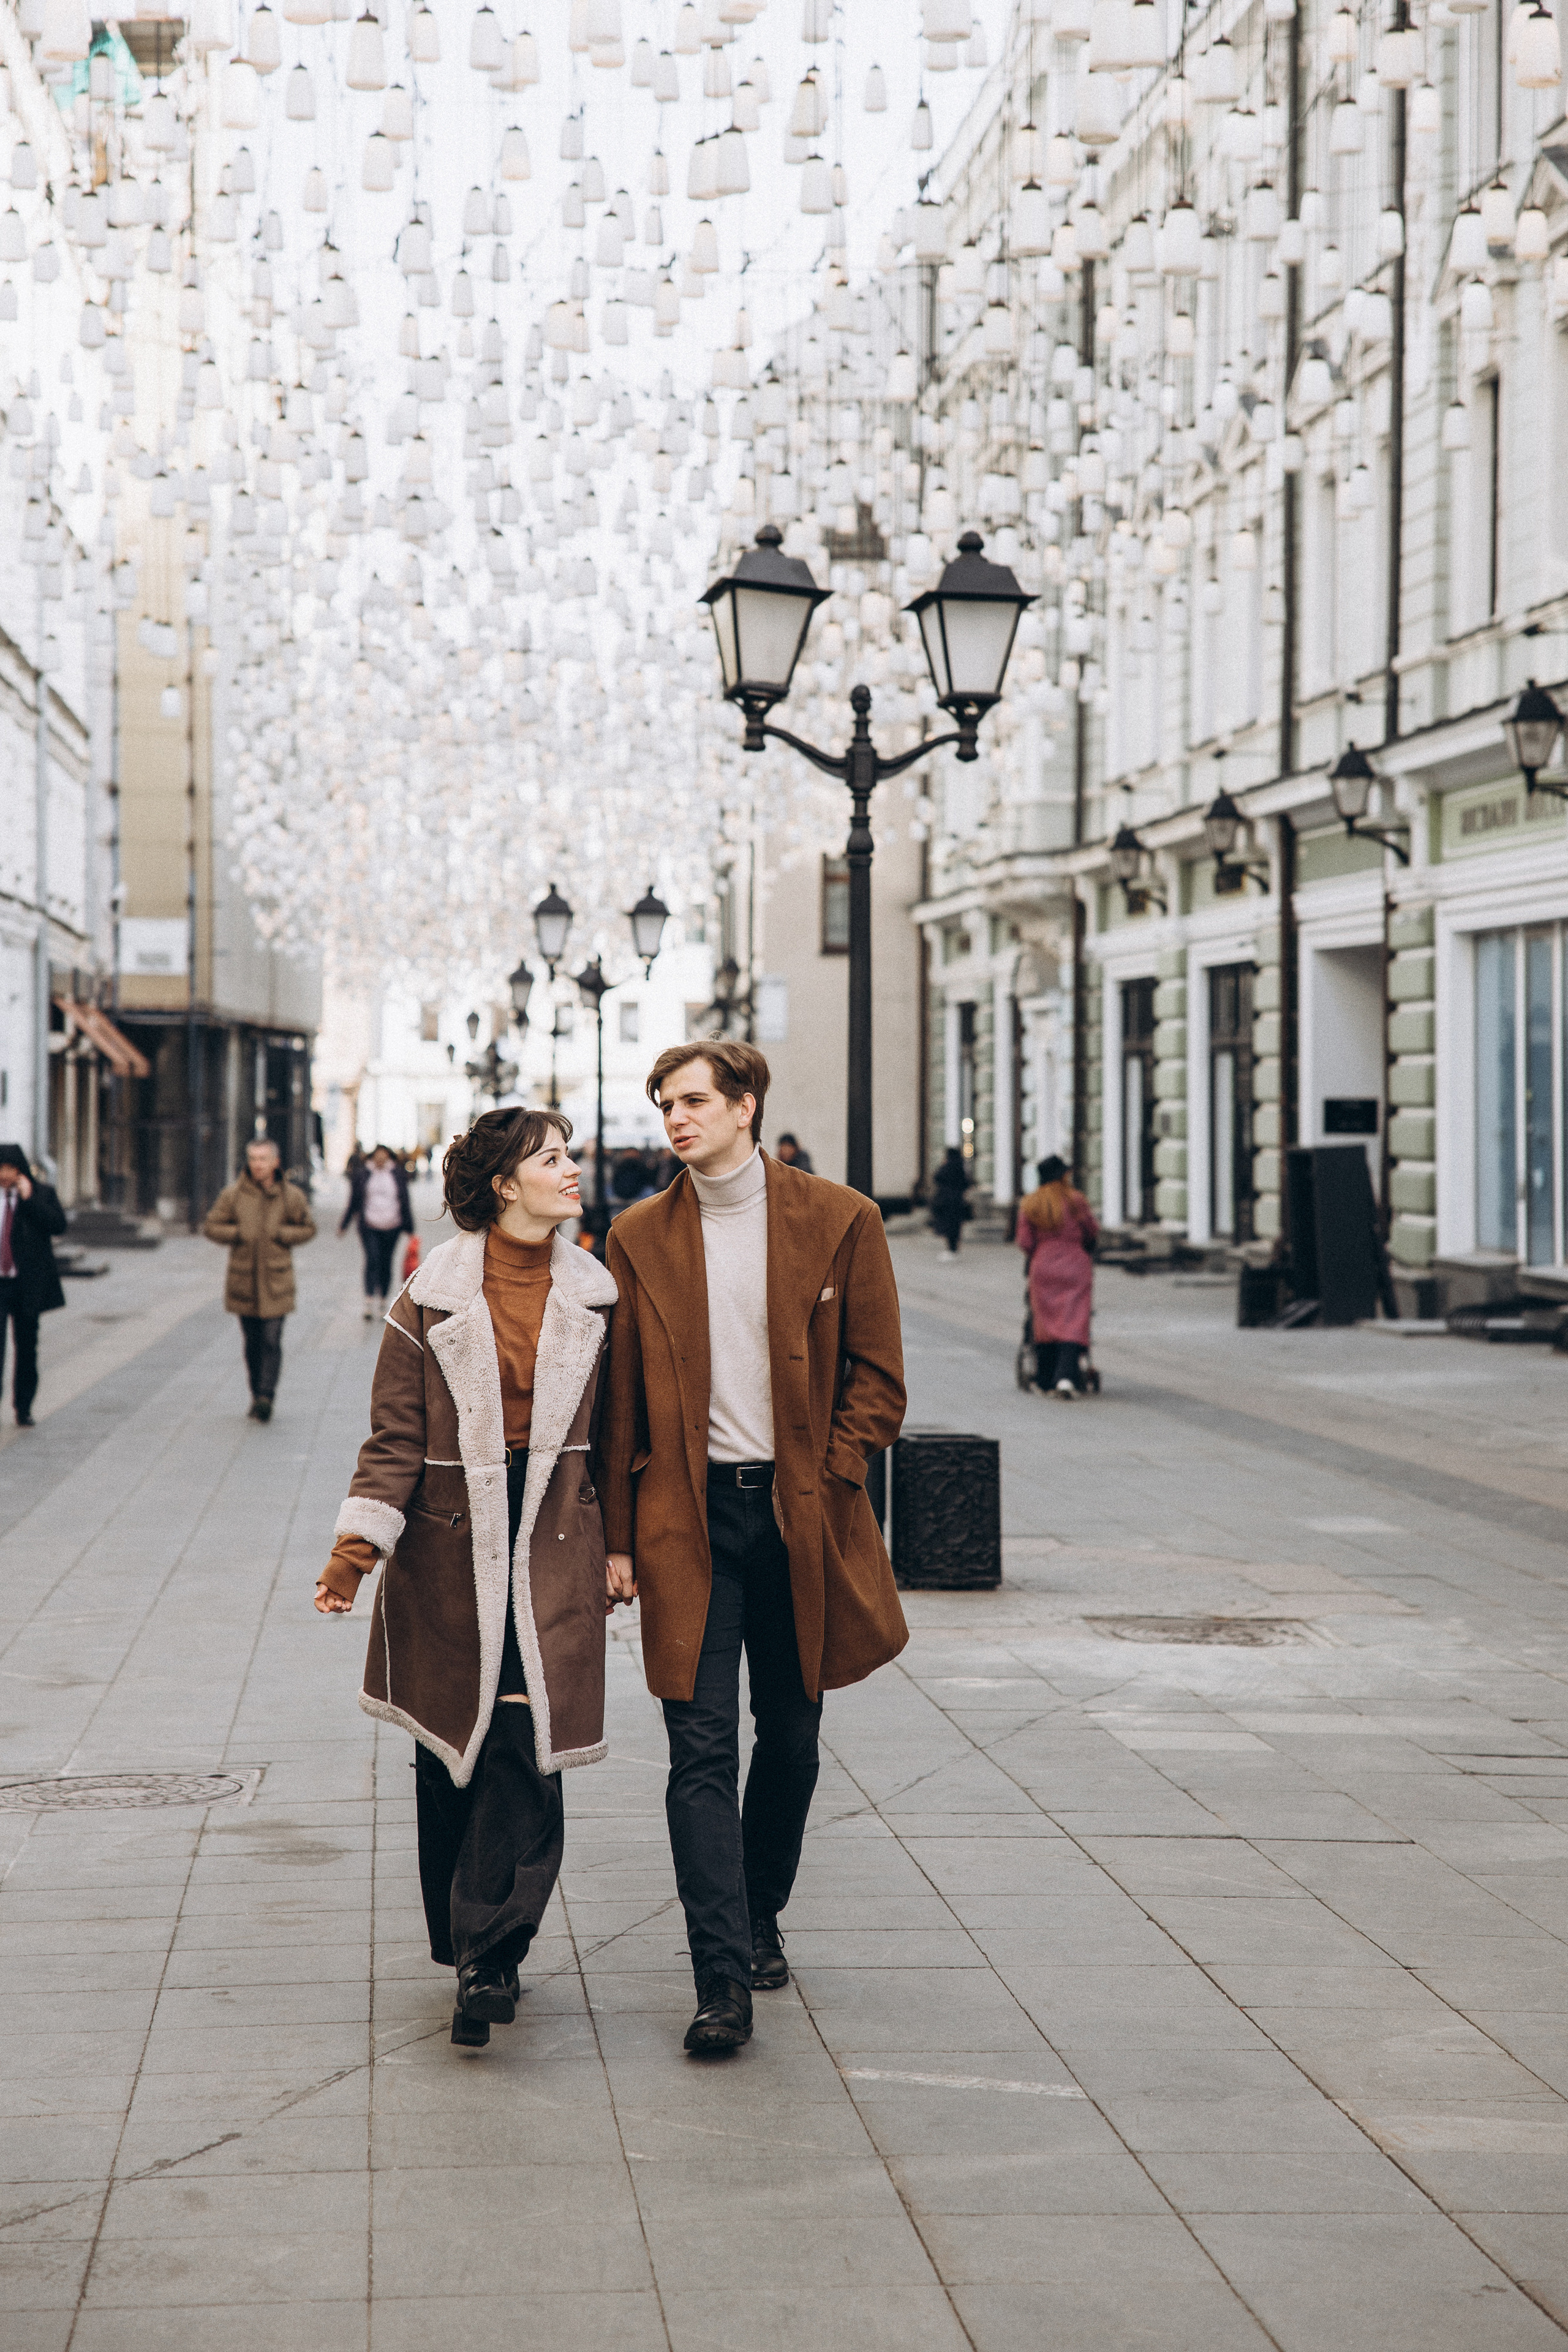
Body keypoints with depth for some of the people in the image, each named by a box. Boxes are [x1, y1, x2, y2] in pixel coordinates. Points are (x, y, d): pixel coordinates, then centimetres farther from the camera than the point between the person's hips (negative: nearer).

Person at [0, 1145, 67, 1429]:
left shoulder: (43, 1194, 2)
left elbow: (59, 1225, -11)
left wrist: (30, 1199, -16)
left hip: (27, 1285, 1)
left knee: (27, 1347, 9)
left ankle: (24, 1408, 20)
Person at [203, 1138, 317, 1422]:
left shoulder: (291, 1196, 1)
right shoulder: (233, 1195, 2)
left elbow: (308, 1229, 9)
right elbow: (211, 1226, 6)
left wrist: (280, 1234, -8)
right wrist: (239, 1233, -10)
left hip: (276, 1281, -2)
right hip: (244, 1279, 2)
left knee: (271, 1340, -12)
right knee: (253, 1342, 9)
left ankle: (265, 1396, -16)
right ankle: (257, 1394, 21)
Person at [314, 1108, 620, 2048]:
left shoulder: (594, 1296, 6)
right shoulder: (433, 1298, -1)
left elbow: (616, 1431, 13)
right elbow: (396, 1436, -1)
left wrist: (617, 1547, 11)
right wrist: (361, 1540, -11)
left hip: (552, 1544, 0)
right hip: (450, 1542, 0)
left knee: (526, 1737, -12)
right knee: (450, 1752, 7)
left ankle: (489, 1955, -11)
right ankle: (466, 1939, 23)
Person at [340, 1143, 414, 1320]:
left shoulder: (398, 1174, 5)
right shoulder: (362, 1174, 3)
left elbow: (405, 1202, 10)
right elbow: (354, 1202, 10)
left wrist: (409, 1228, 10)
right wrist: (344, 1225, 11)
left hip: (391, 1227, 2)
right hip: (369, 1226, -2)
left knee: (386, 1263, 6)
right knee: (373, 1260, -16)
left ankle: (384, 1301, 18)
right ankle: (369, 1302, -21)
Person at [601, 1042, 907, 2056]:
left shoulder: (838, 1220, 0)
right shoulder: (642, 1236, 5)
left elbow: (876, 1377, 3)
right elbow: (623, 1398, 8)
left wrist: (825, 1482, -7)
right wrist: (620, 1536, 4)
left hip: (798, 1515, 0)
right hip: (688, 1516, 0)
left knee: (790, 1737, 12)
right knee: (701, 1749, -8)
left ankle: (760, 1916, 34)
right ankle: (724, 1979, -10)